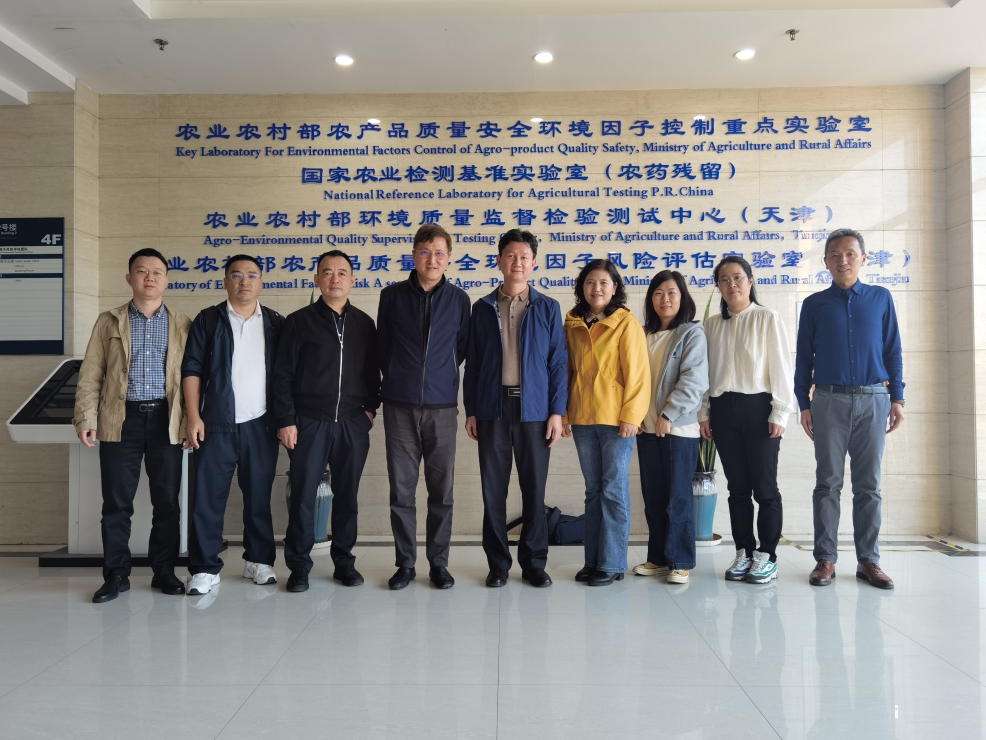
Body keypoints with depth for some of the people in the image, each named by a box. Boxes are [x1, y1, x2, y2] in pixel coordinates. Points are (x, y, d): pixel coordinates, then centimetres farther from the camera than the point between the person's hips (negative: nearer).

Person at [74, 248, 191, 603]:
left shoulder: (182, 324, 8)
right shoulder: (109, 321, 9)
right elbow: (91, 374, 6)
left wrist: (191, 422, -1)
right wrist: (86, 418, -4)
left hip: (166, 421, 0)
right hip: (121, 421, 0)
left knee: (167, 501, 5)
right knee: (116, 502, 4)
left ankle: (164, 572, 18)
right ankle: (116, 575, 15)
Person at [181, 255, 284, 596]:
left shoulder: (275, 323, 9)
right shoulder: (207, 320, 5)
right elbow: (191, 370, 1)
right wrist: (194, 416, -7)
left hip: (261, 425, 1)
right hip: (217, 424, -1)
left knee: (259, 496, 8)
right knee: (208, 497, 0)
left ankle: (259, 560, 20)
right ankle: (205, 568, 8)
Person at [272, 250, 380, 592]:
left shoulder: (364, 323, 8)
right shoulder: (299, 321, 0)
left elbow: (373, 372, 13)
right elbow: (282, 375, -1)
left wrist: (370, 407, 2)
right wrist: (286, 420, -6)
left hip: (353, 424, 2)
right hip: (309, 422, -2)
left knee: (347, 495, 9)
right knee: (303, 495, 2)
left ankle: (344, 561, 21)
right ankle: (299, 566, 14)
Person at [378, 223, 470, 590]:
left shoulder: (458, 299, 4)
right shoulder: (392, 296, 3)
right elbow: (383, 347, 10)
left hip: (442, 407, 0)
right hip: (400, 407, 0)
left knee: (441, 491, 5)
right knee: (401, 490, 4)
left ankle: (439, 563, 18)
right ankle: (405, 563, 17)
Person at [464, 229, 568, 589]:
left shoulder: (547, 308, 5)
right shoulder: (483, 308, 8)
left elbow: (558, 362, 2)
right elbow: (472, 362, 8)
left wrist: (557, 412, -5)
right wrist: (470, 411, 3)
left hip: (534, 409, -1)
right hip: (492, 409, 1)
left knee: (534, 488, 5)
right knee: (493, 488, 5)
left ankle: (534, 562, 18)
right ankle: (498, 563, 17)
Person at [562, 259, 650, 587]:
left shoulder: (626, 323, -5)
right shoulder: (573, 324, 9)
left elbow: (637, 372, -8)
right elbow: (567, 371, 11)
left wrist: (630, 416, -12)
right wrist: (565, 413, 7)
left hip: (616, 418, -4)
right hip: (582, 419, 5)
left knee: (614, 490, 1)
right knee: (593, 490, 12)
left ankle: (612, 563, 10)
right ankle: (592, 560, 20)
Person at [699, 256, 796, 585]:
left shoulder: (768, 318, 0)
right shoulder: (712, 324, 11)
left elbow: (781, 367, -4)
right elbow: (705, 370, 12)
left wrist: (780, 412, -9)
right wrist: (704, 412, 7)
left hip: (758, 407, -4)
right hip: (723, 410, 4)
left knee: (764, 486, -1)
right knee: (737, 486, 9)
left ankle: (767, 556, 10)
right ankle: (743, 552, 18)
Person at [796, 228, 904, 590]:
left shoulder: (881, 298, 7)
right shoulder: (814, 304, 6)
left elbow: (893, 351, 8)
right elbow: (804, 357, 7)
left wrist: (897, 398, 2)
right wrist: (804, 404, 2)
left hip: (873, 400, 1)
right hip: (830, 400, 0)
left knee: (869, 485, 5)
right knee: (828, 483, 2)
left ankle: (868, 560, 13)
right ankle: (825, 559, 8)